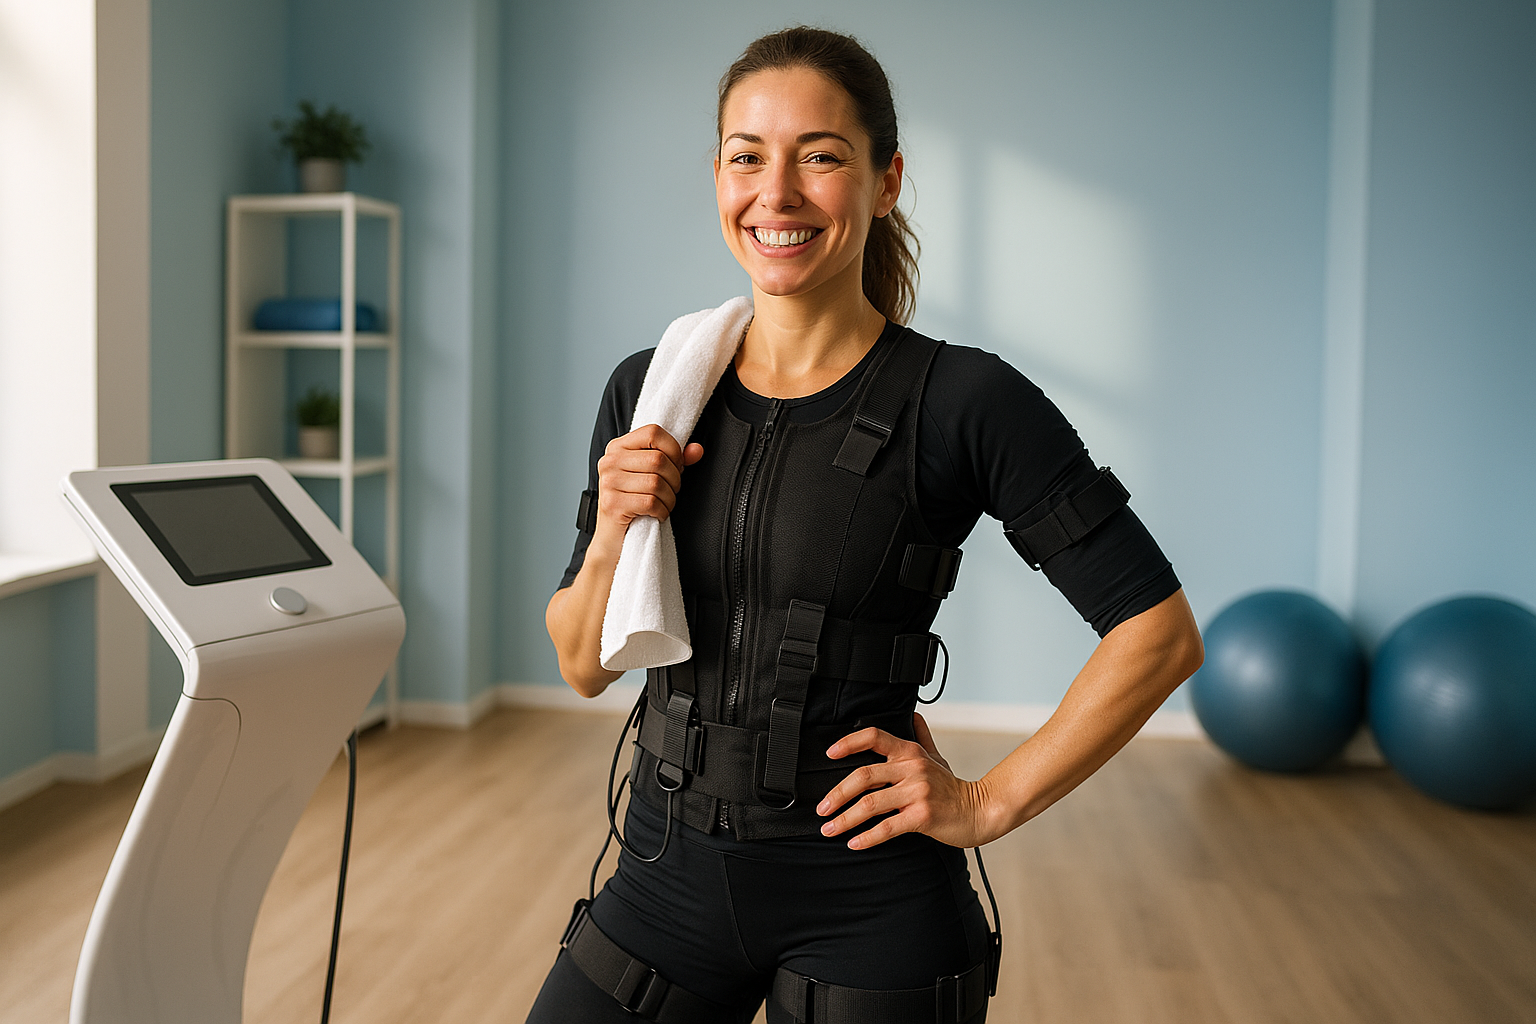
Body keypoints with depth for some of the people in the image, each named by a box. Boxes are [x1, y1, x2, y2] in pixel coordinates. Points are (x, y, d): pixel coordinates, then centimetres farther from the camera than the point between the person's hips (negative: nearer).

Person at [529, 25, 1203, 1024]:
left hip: (868, 904, -3)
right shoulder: (647, 391, 1)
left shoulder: (964, 402, -12)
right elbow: (585, 666, 7)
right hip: (669, 876, 4)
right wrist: (613, 532, -12)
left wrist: (990, 802, -10)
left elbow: (1160, 631, -9)